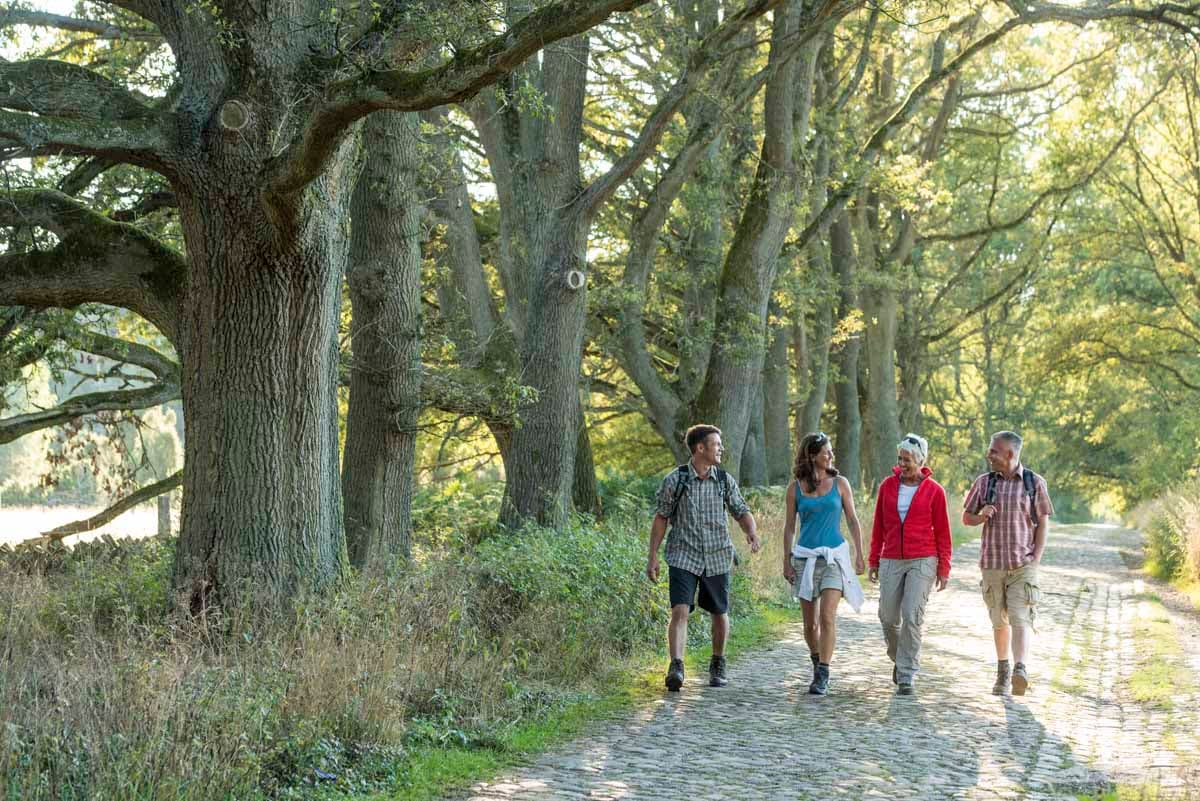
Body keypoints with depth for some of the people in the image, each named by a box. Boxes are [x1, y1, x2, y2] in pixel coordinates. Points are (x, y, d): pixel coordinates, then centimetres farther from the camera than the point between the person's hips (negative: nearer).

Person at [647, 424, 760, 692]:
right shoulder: (675, 480, -4)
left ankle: (718, 666, 31)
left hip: (717, 558, 3)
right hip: (683, 557, -3)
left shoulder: (725, 480, 3)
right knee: (680, 611, -18)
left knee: (720, 614, 12)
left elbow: (741, 511, 5)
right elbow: (661, 518, 1)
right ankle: (676, 667, -24)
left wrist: (752, 532, -18)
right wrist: (653, 557, -1)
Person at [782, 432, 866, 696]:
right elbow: (789, 526, 6)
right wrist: (786, 562, 2)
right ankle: (817, 663, 31)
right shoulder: (795, 487, 2)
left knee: (828, 618, -14)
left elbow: (852, 520, 6)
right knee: (810, 622, 7)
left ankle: (822, 676, -12)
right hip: (805, 557, 1)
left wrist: (860, 555, 2)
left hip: (834, 556, -1)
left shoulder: (839, 483, 2)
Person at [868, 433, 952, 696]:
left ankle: (906, 675, -3)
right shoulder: (888, 485, 5)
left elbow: (942, 532, 1)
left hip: (923, 561, -3)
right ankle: (898, 658, 33)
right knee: (888, 617, 5)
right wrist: (874, 561, 10)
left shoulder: (934, 491, -3)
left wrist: (944, 569, 0)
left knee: (912, 616, -11)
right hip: (891, 561, 3)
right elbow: (879, 526, 11)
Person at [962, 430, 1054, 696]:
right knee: (999, 621, 12)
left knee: (1021, 619, -15)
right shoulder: (984, 482, 5)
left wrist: (1036, 559, -6)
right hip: (992, 564, 3)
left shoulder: (1035, 483, 0)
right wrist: (981, 517, -11)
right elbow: (966, 517, 12)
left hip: (1023, 564, -3)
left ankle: (1020, 670, -28)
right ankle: (1002, 672, 26)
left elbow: (1042, 524, 3)